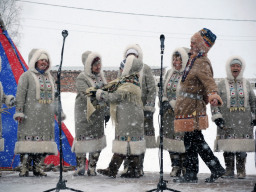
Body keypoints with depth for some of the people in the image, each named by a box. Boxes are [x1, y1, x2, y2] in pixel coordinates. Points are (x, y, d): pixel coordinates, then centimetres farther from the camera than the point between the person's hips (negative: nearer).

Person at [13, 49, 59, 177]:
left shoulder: (49, 77, 20)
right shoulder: (26, 76, 1)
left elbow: (54, 96, 25)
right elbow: (20, 95, -5)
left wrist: (59, 112, 20)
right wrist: (19, 112, -13)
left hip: (47, 116, 6)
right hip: (31, 115, -6)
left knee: (44, 139, 3)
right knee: (29, 138, -10)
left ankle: (37, 167, 9)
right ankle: (24, 168, -7)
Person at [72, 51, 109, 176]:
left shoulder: (100, 77, 11)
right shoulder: (81, 79, -11)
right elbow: (88, 96, -23)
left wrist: (106, 112, 19)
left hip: (98, 114, 6)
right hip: (84, 114, -6)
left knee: (97, 142, 6)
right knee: (83, 140, -3)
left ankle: (92, 168, 15)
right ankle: (80, 167, 11)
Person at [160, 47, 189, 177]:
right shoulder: (169, 73, 14)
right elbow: (163, 91, 19)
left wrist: (171, 103, -16)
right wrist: (164, 102, 1)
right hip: (169, 114, 7)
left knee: (182, 140, -8)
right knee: (171, 139, 6)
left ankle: (186, 166, 3)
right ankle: (176, 166, 13)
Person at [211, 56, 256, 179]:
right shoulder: (222, 85, 4)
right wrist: (217, 117, -8)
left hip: (244, 121, 1)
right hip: (227, 121, -1)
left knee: (242, 147, -1)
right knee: (228, 147, -2)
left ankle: (241, 171, 8)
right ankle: (229, 170, 9)